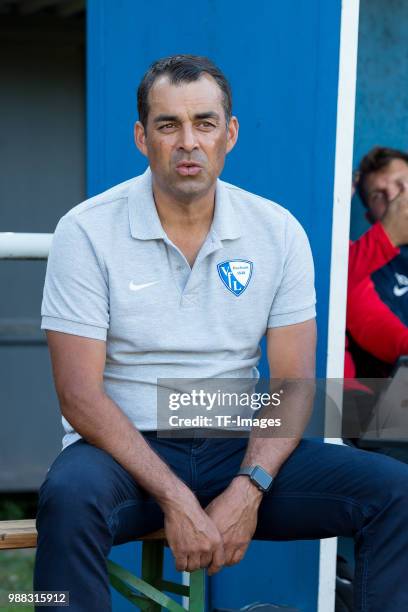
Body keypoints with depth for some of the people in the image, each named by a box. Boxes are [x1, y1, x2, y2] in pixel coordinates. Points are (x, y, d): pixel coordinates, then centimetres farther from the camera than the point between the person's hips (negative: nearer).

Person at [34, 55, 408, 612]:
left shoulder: (278, 232, 2)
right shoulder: (87, 231, -8)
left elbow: (293, 383, 0)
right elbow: (80, 396, -12)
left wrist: (249, 490, -16)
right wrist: (176, 500, -21)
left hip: (239, 448, 3)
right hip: (127, 450, -3)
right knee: (70, 498, -37)